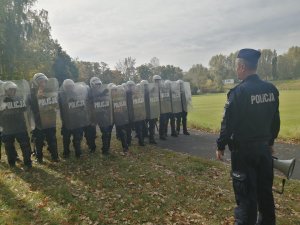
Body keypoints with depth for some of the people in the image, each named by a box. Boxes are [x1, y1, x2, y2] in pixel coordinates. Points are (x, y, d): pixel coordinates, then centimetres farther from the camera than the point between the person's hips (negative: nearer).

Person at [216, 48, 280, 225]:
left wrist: (221, 146, -5)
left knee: (246, 192, 5)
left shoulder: (239, 91, -18)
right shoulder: (272, 89, 1)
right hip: (264, 147, 7)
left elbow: (229, 123, -16)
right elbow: (276, 120, 9)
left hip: (243, 149, -6)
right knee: (265, 190, 20)